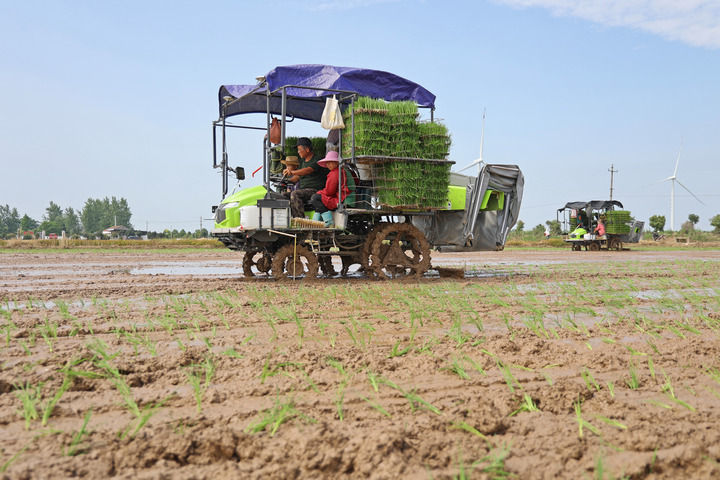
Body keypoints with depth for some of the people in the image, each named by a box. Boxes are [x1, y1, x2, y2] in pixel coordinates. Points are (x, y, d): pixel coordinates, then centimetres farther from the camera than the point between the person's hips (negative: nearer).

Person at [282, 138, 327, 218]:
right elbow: (297, 178, 24)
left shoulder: (316, 161, -8)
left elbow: (308, 170, -27)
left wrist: (292, 172, -39)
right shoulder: (302, 161, 20)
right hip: (302, 190, 9)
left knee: (295, 194, -31)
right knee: (284, 195, -10)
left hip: (314, 190, -8)